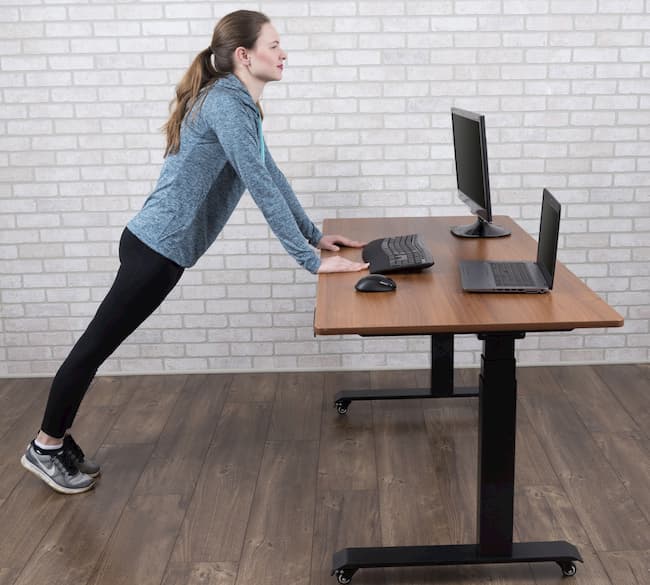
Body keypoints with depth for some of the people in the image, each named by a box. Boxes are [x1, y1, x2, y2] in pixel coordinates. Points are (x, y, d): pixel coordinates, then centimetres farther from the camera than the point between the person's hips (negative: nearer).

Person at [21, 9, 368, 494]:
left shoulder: (239, 104, 12)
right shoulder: (226, 104, -18)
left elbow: (272, 175, 18)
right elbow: (261, 187, -24)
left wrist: (316, 234, 18)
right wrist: (311, 261, -22)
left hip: (161, 247, 9)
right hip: (157, 248, -9)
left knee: (99, 344, 16)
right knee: (97, 345, 5)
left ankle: (57, 441, 30)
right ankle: (45, 448, 22)